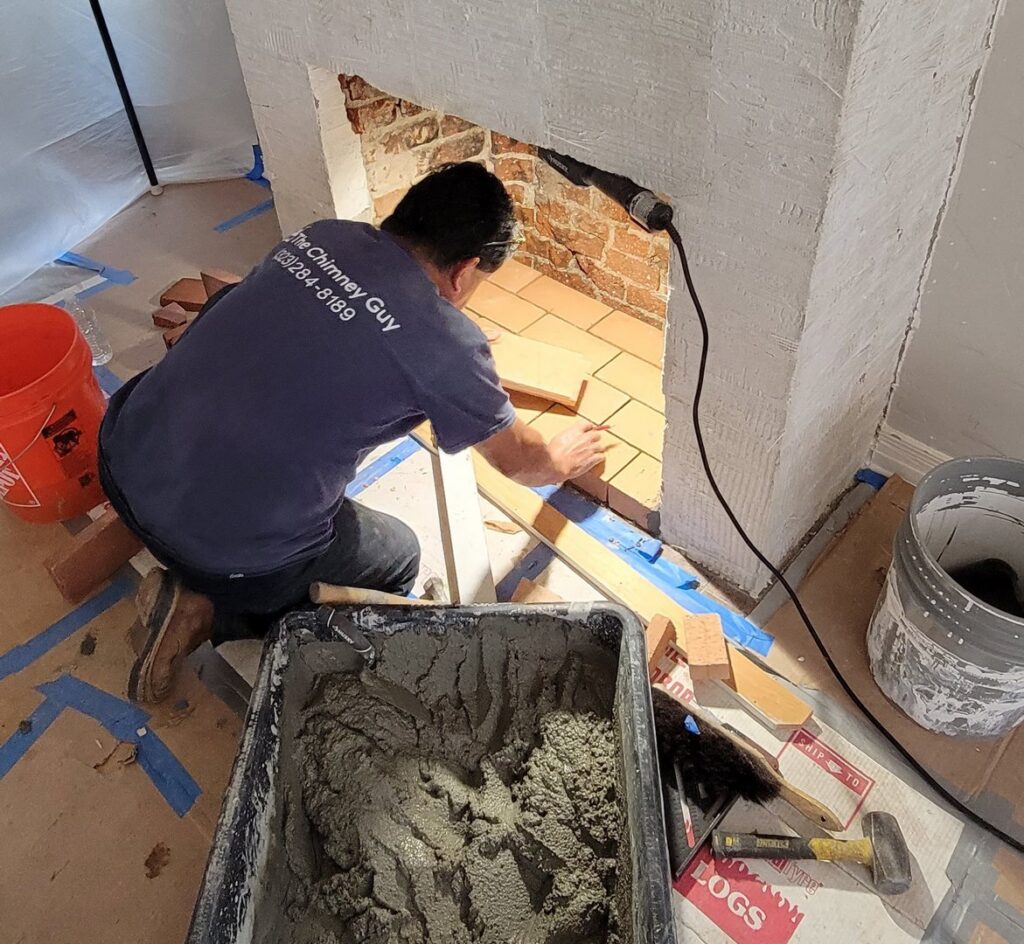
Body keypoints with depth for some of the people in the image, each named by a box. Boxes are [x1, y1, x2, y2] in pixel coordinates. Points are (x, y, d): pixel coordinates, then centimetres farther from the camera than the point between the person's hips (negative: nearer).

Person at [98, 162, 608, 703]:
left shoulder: (323, 236, 5)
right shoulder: (447, 344, -13)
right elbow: (517, 460, 6)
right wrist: (563, 460, 30)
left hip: (123, 457, 7)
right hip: (227, 544, -6)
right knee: (397, 559, 21)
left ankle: (194, 589, 18)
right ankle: (213, 611, 6)